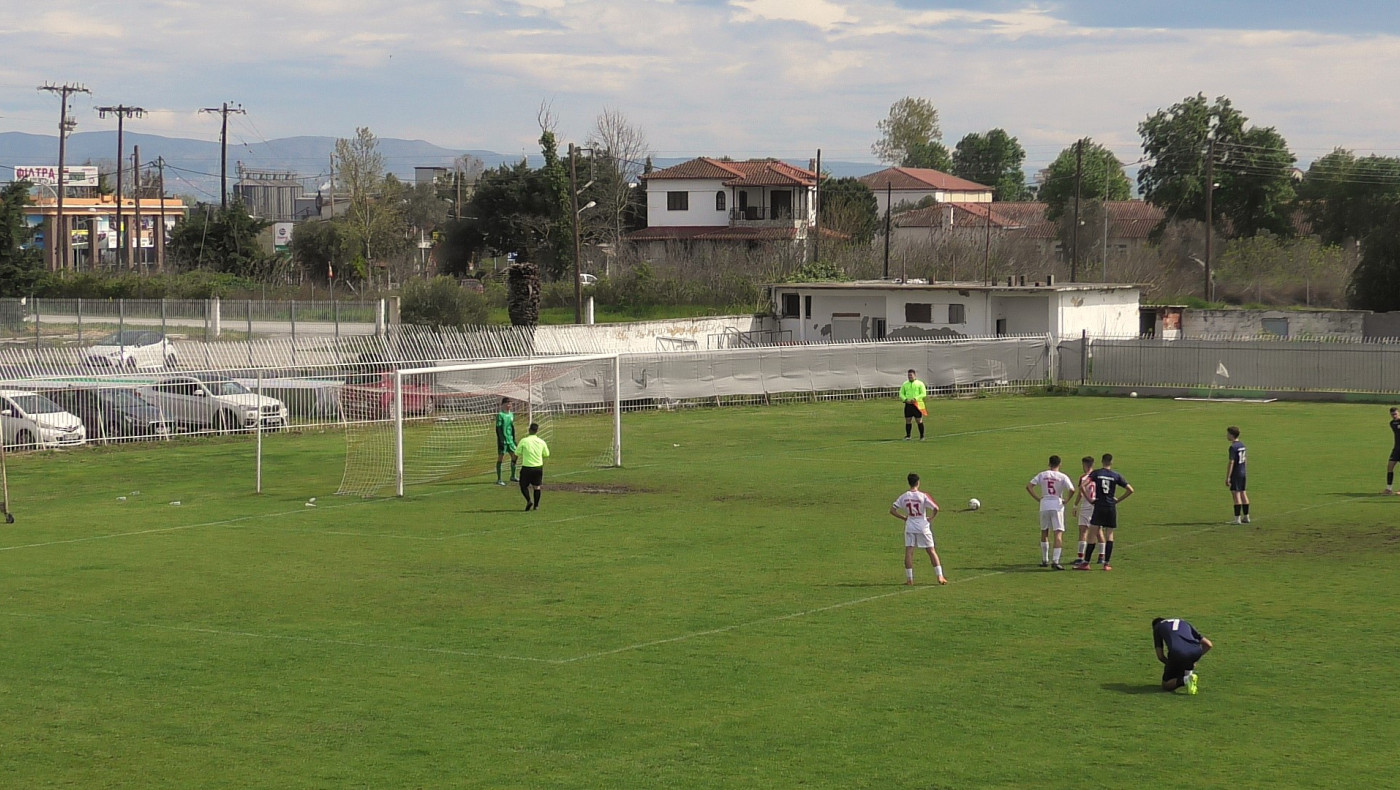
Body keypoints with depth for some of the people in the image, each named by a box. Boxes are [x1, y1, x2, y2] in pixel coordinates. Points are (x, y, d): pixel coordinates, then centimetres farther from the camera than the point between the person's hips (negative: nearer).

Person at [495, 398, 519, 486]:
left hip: (510, 439, 7)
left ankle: (513, 477, 25)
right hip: (503, 440, -7)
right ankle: (499, 479, -1)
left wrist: (514, 439, 17)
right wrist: (501, 440, -20)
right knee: (500, 458, -4)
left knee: (515, 456, 10)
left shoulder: (511, 414, 12)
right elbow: (498, 428, -14)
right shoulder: (500, 415, -10)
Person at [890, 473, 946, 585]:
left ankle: (909, 578, 0)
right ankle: (940, 576, 4)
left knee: (908, 552, 5)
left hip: (910, 527, 1)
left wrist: (904, 517, 9)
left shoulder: (903, 497, -2)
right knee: (931, 551, 6)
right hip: (923, 526, -1)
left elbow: (892, 510, -1)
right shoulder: (923, 496, -9)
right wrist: (931, 517, 2)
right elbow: (935, 508, -15)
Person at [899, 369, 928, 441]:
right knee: (908, 421, 2)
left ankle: (921, 436, 6)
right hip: (908, 405, 3)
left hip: (917, 405, -3)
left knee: (919, 421, -2)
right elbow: (901, 394, 11)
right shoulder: (905, 384, 12)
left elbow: (923, 394, -5)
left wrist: (915, 399, -18)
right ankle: (907, 436, 9)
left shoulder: (920, 383, 1)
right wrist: (905, 399, -9)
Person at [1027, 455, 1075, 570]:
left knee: (1044, 533, 18)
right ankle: (1056, 561, -15)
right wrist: (1066, 500, -1)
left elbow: (1028, 486, -1)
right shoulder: (1062, 477, -4)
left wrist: (1037, 498, 2)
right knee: (1058, 533, -4)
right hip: (1057, 505, -3)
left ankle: (1045, 560, 24)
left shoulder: (1042, 475, 4)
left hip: (1044, 505, 3)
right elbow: (1071, 489, -16)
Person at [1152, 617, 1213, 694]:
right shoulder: (1184, 623, 36)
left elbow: (1160, 656, 17)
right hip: (1195, 653, 4)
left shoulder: (1157, 627, 27)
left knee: (1166, 686, 16)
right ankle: (1189, 673, 15)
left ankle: (1185, 680, -13)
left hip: (1176, 654, -4)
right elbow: (1208, 644, 29)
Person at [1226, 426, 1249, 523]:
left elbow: (1231, 463, -20)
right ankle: (1246, 517, 19)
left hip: (1235, 474, -9)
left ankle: (1237, 518, -6)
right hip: (1243, 473, 9)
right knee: (1242, 493, 14)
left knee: (1236, 494, -6)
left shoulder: (1233, 447, -17)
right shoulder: (1242, 445, 10)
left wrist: (1227, 477, -18)